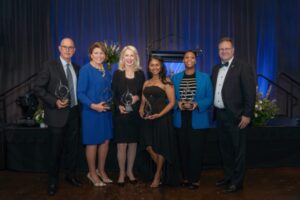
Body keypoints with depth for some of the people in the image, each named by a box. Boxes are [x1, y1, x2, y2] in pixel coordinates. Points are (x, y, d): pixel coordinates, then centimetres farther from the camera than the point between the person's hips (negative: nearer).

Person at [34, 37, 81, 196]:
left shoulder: (76, 68, 11)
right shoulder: (49, 66, -5)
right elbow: (38, 88, -9)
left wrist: (79, 105, 3)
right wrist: (54, 102, -18)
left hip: (73, 113, 5)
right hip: (58, 114, -5)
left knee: (73, 147, 12)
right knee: (56, 149, 5)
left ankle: (70, 175, 31)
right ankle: (53, 181, 22)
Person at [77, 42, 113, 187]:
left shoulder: (106, 69, 9)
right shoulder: (85, 70, -11)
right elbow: (80, 93, -14)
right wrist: (93, 105, -25)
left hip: (106, 111, 6)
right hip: (91, 112, -6)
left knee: (105, 141, 12)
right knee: (92, 142, 5)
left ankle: (101, 170, 30)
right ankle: (92, 173, 23)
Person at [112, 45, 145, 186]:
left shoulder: (140, 74, 5)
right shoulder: (117, 74, 1)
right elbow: (113, 94, -1)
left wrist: (138, 97, -12)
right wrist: (118, 106, -17)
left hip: (136, 114, 2)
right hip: (121, 114, -2)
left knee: (133, 143, 9)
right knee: (121, 145, 1)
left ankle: (130, 171, 25)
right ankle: (122, 173, 18)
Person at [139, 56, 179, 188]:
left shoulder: (166, 82, -4)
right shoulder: (146, 83, 13)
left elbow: (172, 102, -9)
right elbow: (143, 101, 16)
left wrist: (160, 114, -20)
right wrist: (141, 110, -5)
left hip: (162, 118, -5)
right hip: (148, 119, 5)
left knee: (160, 147, 3)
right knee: (149, 147, 3)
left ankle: (158, 176, 21)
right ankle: (161, 171, 27)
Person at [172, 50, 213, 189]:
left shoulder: (205, 77, 3)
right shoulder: (175, 78, 9)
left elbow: (210, 98, 1)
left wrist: (197, 104, -15)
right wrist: (178, 103, -10)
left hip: (198, 120, -2)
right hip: (180, 120, 2)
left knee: (196, 150, 1)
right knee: (183, 150, 8)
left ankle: (195, 179, 16)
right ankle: (185, 177, 22)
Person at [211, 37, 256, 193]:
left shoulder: (243, 68, -9)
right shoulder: (216, 69, 12)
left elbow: (250, 93, -13)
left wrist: (247, 114, -16)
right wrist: (213, 111, 7)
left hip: (235, 116, -7)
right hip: (220, 115, 7)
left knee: (237, 149, 5)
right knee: (225, 148, 17)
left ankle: (237, 181, 18)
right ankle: (228, 177, 32)